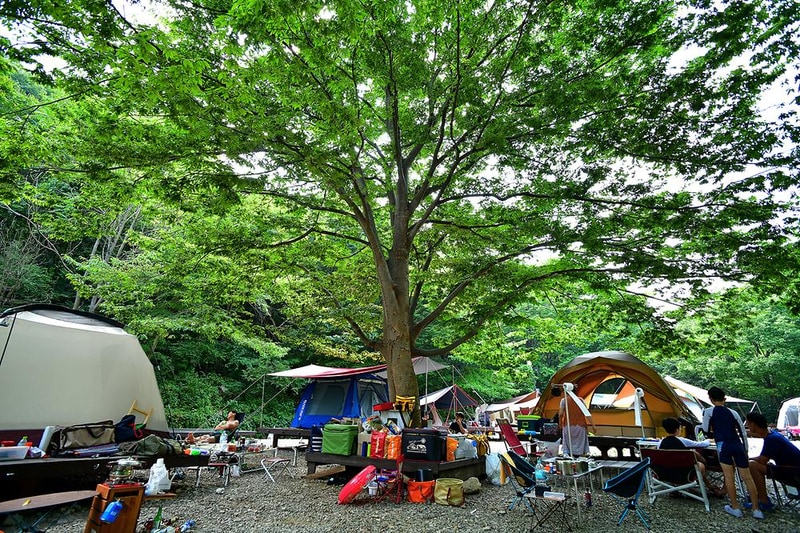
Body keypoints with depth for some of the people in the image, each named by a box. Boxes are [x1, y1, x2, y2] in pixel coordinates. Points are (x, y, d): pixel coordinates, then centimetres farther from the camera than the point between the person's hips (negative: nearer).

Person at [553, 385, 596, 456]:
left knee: (568, 444, 10)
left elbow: (560, 414, -8)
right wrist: (593, 426, 2)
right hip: (580, 426, 2)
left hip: (568, 426, -2)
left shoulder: (564, 400, -3)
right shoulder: (581, 400, 3)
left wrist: (560, 423, 9)